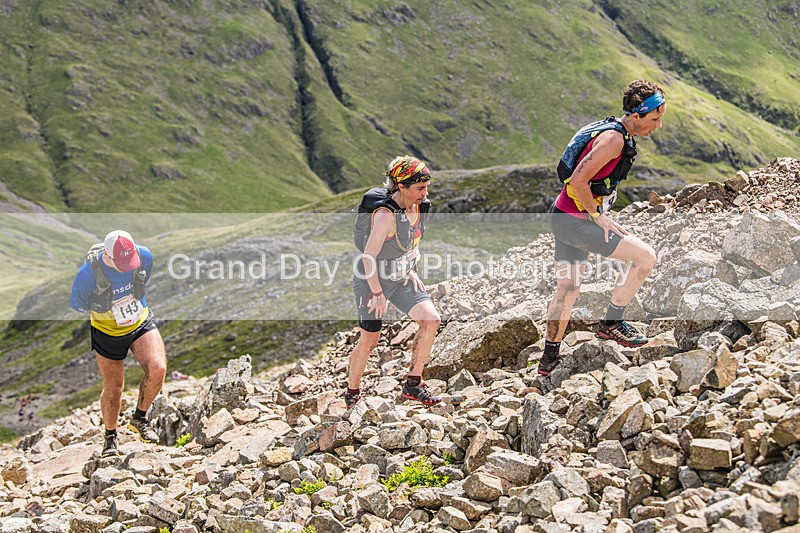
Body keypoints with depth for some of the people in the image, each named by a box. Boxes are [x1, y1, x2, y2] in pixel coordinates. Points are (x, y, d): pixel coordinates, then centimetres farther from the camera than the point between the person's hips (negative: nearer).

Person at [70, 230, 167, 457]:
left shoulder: (144, 256, -20)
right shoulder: (88, 273, -30)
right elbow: (76, 304, -8)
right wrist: (104, 310, 5)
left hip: (141, 323, 2)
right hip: (107, 333, -2)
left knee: (157, 369, -22)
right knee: (113, 388, 6)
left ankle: (139, 419, 3)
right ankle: (110, 437, 33)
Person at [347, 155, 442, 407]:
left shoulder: (419, 207, -3)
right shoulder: (386, 214, -27)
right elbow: (368, 256, -24)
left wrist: (412, 270, 3)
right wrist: (377, 294, -20)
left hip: (402, 278, 7)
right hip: (373, 280, -7)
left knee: (431, 320, -9)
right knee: (369, 341, 2)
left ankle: (413, 384, 2)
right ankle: (352, 394, 25)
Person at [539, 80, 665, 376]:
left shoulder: (616, 134, 13)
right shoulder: (613, 138, -20)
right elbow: (578, 181, -26)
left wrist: (603, 218, 16)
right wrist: (598, 216, -16)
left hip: (565, 218, 11)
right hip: (576, 222, -11)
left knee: (567, 289, 19)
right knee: (646, 256, -10)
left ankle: (549, 360, 29)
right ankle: (611, 323, 2)